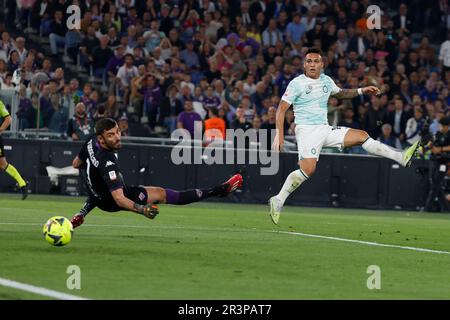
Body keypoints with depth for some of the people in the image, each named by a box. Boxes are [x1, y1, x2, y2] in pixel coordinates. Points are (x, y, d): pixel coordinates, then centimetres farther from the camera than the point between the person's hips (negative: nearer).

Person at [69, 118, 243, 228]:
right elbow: (119, 199, -44)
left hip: (96, 195, 8)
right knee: (162, 193, -6)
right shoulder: (108, 163, -40)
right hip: (110, 202, -8)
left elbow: (76, 164, 6)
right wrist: (142, 209, -57)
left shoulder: (91, 141, -14)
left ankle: (80, 216, 42)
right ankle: (218, 190, -6)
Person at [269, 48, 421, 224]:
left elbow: (340, 93, 35)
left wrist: (361, 91, 22)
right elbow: (281, 109, -8)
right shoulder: (297, 83, -7)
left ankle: (402, 158, 1)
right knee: (307, 169, -24)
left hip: (325, 129, 6)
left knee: (362, 136, 0)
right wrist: (279, 135, -16)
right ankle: (278, 200, -15)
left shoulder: (326, 80, 13)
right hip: (306, 130, -6)